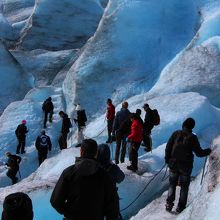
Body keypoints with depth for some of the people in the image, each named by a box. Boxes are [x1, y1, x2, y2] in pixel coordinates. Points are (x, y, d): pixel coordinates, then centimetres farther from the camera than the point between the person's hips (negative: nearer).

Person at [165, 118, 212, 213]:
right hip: (186, 166, -2)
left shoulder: (176, 134, -6)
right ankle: (180, 206, 17)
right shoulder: (192, 137, -13)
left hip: (174, 164, 2)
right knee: (184, 186, 14)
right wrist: (208, 151, 11)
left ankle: (169, 204, 13)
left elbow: (168, 147, -2)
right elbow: (199, 153, -8)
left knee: (172, 184, 17)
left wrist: (167, 159, 10)